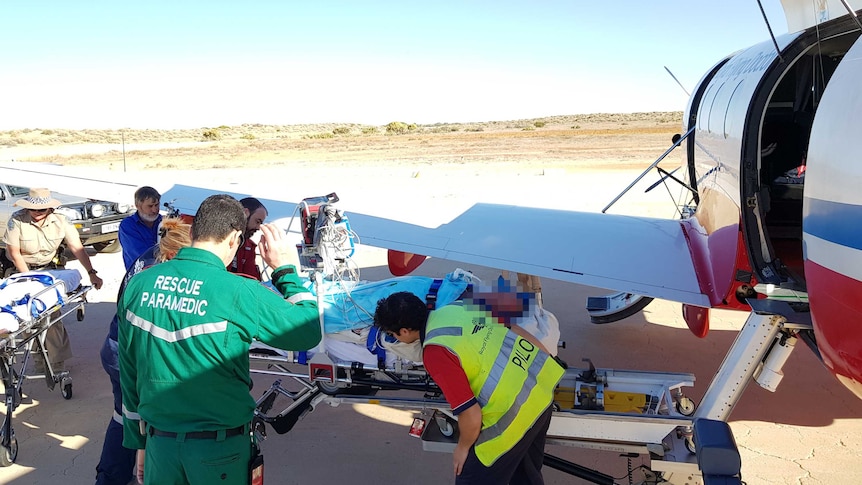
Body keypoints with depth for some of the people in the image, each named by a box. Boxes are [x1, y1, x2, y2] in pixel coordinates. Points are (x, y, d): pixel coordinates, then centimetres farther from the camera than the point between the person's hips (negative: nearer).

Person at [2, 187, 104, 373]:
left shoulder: (59, 221, -12)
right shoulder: (17, 220, -17)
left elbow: (77, 248, -14)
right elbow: (14, 252, -12)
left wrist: (91, 273, -22)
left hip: (51, 269, 1)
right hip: (23, 269, -1)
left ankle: (57, 363, 0)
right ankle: (41, 363, 7)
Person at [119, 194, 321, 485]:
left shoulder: (138, 285, -3)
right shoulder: (240, 293, -18)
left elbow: (129, 374, 4)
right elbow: (308, 333, -9)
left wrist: (139, 443, 15)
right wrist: (286, 269, 0)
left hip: (159, 442, 4)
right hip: (221, 450, -3)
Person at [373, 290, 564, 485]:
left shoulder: (435, 352, -20)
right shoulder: (455, 307, 1)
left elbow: (471, 416, -19)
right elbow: (518, 328, 11)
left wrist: (463, 447, 1)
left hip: (516, 412, -8)